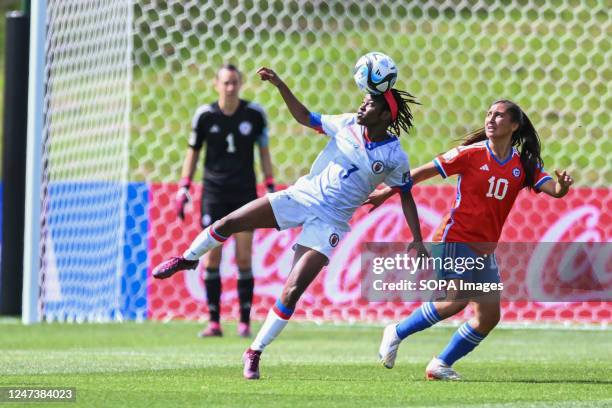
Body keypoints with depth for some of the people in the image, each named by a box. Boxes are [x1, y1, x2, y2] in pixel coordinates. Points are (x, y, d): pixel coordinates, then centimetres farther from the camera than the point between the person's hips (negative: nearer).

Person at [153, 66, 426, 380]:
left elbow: (406, 195, 3)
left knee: (293, 291, -14)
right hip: (302, 195, 3)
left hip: (329, 222, -3)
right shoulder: (347, 125, 0)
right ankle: (187, 259, 24)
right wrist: (280, 85, 2)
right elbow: (305, 118, 12)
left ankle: (255, 352, -1)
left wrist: (417, 240, -2)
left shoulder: (394, 157, -8)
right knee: (229, 223, -6)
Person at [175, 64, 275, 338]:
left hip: (245, 192, 0)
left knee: (244, 259, -4)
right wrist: (184, 187, 2)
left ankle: (245, 322, 1)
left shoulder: (254, 114, -1)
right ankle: (213, 322, 1)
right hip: (213, 192, 0)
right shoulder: (205, 115, -1)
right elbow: (193, 151, 8)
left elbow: (263, 151, 8)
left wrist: (271, 187, 3)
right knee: (212, 257, -3)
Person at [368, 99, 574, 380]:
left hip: (484, 249, 6)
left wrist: (562, 186, -31)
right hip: (455, 239, -6)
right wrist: (386, 193, 2)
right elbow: (424, 172, -1)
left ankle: (441, 366, 10)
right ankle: (396, 333, -5)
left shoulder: (524, 165, 4)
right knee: (457, 299, -23)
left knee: (489, 315, -1)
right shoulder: (471, 154, -7)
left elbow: (553, 190, -7)